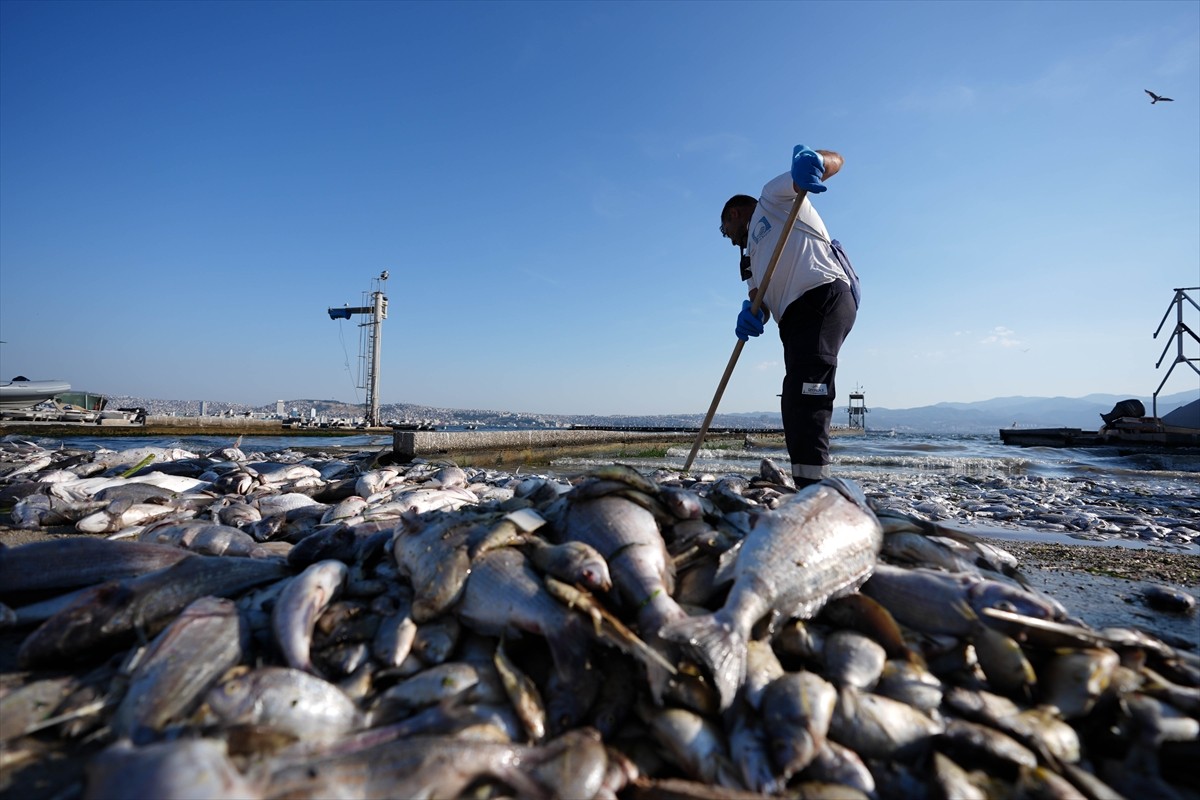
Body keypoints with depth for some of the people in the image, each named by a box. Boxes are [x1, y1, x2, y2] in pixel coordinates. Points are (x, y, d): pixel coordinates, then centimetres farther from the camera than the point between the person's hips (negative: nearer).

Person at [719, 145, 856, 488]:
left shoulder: (772, 196, 17)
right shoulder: (753, 259, 34)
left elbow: (836, 161, 5)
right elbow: (763, 302, 15)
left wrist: (812, 161, -19)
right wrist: (752, 315, -10)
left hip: (825, 297, -9)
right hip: (797, 318, 9)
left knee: (807, 396, -21)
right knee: (795, 408, 6)